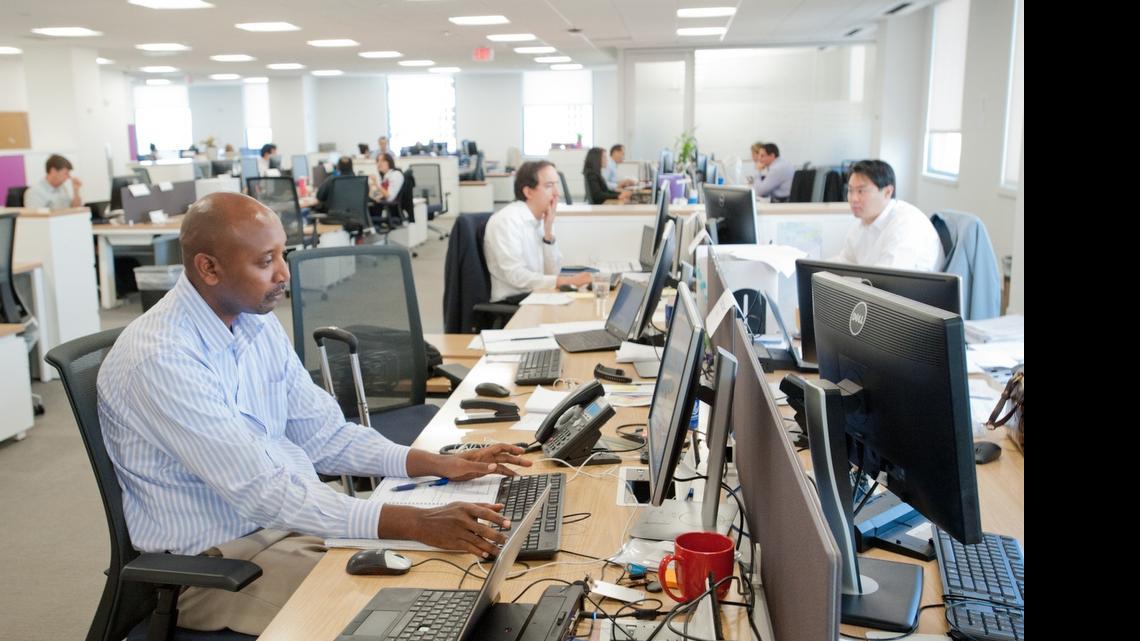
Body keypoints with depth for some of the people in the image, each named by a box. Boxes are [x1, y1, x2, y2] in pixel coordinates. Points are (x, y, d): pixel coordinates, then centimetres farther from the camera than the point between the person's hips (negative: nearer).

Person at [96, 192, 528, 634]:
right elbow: (260, 491, -29)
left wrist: (440, 465, -4)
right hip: (216, 561, -7)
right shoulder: (160, 359, -24)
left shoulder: (258, 324, 2)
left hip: (290, 513, 7)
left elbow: (323, 436, 8)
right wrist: (416, 524, -34)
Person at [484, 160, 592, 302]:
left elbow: (551, 272, 5)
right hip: (510, 303, -7)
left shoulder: (542, 218, 8)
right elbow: (516, 276, -23)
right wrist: (566, 281, -27)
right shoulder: (507, 220, -14)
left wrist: (548, 232, -6)